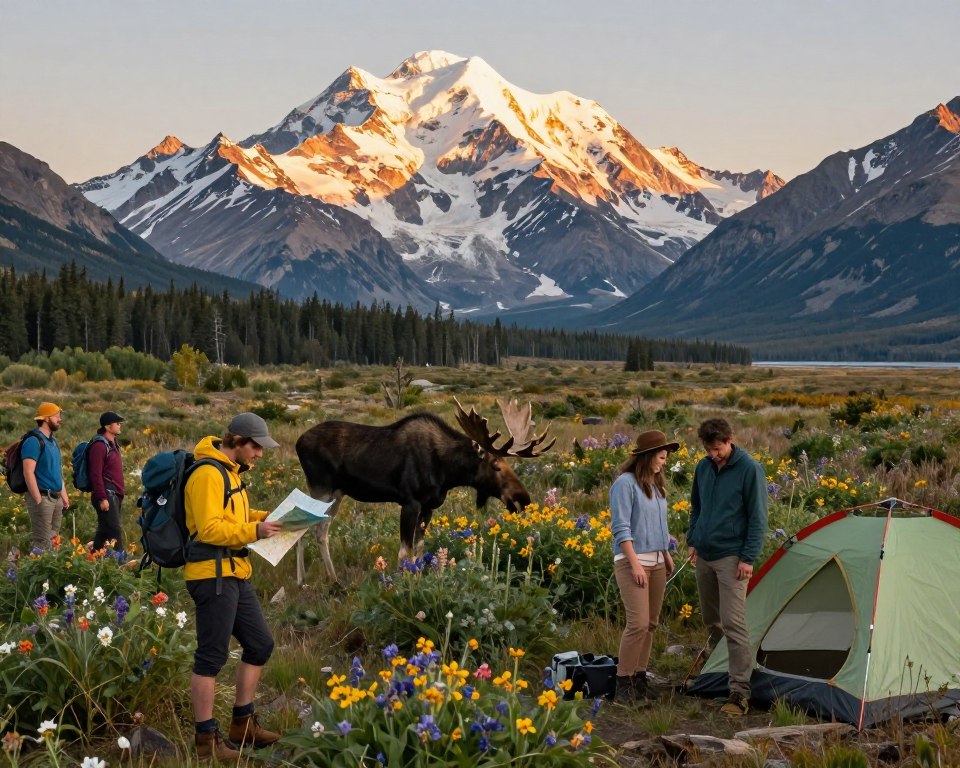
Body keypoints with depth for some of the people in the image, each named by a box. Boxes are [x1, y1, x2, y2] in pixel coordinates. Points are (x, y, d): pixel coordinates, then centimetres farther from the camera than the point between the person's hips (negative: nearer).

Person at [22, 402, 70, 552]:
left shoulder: (52, 441, 16)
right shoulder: (34, 440, -13)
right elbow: (28, 473, -19)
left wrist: (64, 496, 19)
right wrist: (38, 500, -21)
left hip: (56, 498, 9)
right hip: (42, 497, -9)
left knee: (53, 540, 11)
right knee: (41, 543, -10)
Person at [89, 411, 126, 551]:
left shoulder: (113, 444, 18)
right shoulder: (99, 445, -13)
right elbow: (96, 474, -18)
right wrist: (102, 498, -22)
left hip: (114, 495, 10)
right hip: (107, 494, -10)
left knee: (104, 531, 12)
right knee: (115, 530, -11)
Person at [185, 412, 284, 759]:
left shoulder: (230, 470, 16)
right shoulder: (208, 473, -16)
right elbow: (210, 529, -22)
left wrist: (266, 518, 8)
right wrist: (255, 531, -23)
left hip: (234, 574, 11)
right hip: (213, 574, -10)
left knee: (260, 644, 15)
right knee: (211, 657, -3)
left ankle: (242, 724, 27)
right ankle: (207, 739, 6)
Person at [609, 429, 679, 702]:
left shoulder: (654, 485, 14)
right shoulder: (626, 483, -11)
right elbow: (621, 527, -15)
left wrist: (667, 555, 22)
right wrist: (635, 563, -19)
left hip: (656, 562, 9)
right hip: (633, 561, -8)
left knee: (650, 624, 8)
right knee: (638, 623, -14)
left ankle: (640, 678, 15)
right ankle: (623, 682, -6)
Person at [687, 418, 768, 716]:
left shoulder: (749, 469, -11)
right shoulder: (703, 468, 7)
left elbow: (757, 518, -10)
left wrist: (748, 558, -14)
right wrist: (692, 541, 14)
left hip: (731, 557, -6)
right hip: (704, 556, 6)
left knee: (733, 623, -12)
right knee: (711, 621, 15)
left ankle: (740, 692, -12)